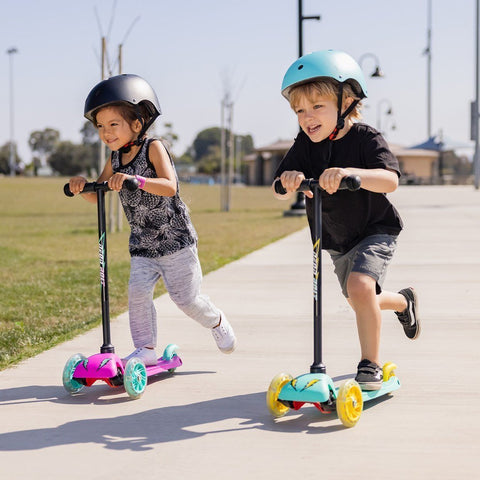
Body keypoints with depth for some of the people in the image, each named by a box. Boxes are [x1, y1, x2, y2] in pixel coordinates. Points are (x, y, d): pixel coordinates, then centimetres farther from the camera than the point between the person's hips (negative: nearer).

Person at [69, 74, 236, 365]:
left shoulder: (153, 148, -15)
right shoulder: (115, 160, 4)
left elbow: (169, 187, -28)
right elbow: (96, 196, 7)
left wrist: (135, 179, -43)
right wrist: (82, 186, -16)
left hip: (175, 239, -5)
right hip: (142, 245, 5)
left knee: (186, 297, 1)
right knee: (138, 290, -12)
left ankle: (216, 322, 31)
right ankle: (146, 349, -2)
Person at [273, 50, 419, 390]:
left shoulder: (365, 138, -24)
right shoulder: (306, 145, -10)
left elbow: (390, 180, -41)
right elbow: (279, 192, -17)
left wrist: (350, 172, -58)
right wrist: (288, 180, -41)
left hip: (376, 230, -6)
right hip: (337, 240, 7)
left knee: (360, 286, -29)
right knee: (358, 299, 21)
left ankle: (371, 364, -13)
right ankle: (403, 301, 55)